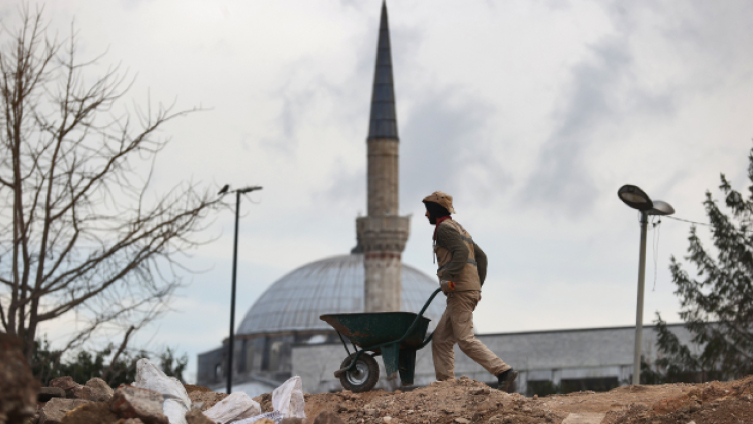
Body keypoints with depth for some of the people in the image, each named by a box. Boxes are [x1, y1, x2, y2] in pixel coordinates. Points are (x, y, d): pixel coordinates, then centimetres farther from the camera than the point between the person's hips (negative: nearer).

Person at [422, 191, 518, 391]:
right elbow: (481, 256, 26)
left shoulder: (445, 227, -4)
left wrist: (449, 277, -26)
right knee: (441, 340, 9)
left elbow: (461, 251, -20)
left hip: (460, 290, -10)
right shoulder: (459, 228, 27)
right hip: (471, 290, 10)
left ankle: (504, 371, -18)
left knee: (465, 340, -14)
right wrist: (478, 284, 23)